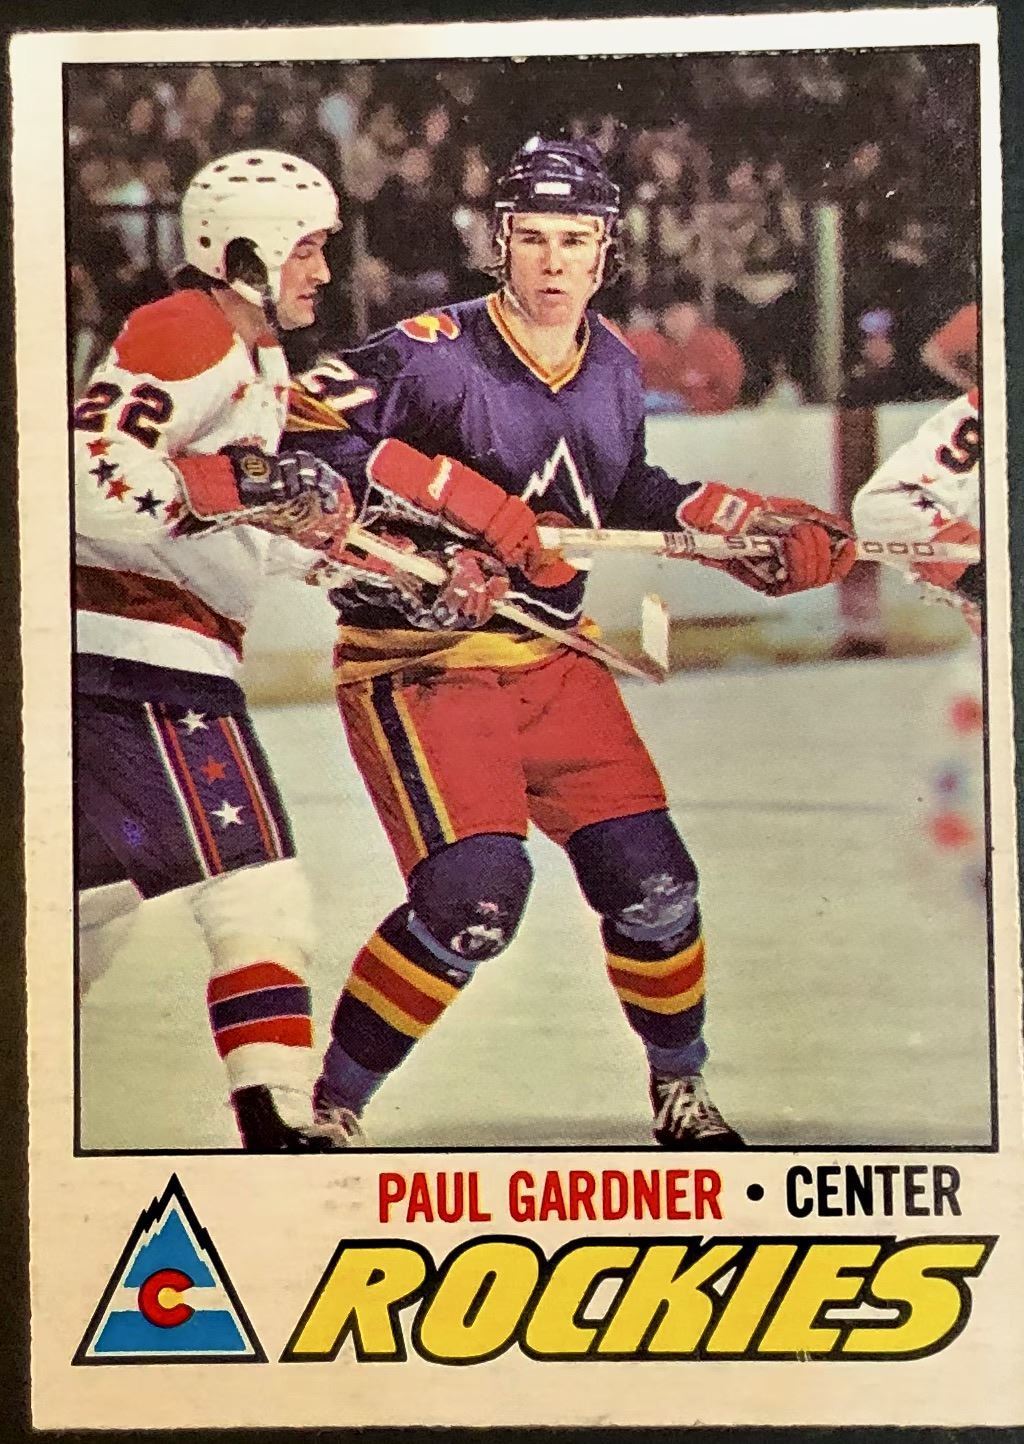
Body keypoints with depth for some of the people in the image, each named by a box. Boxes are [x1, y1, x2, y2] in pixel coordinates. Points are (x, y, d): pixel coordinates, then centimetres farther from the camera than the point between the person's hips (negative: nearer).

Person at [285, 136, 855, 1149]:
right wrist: (454, 494, -29)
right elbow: (302, 437, -23)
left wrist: (762, 530, 14)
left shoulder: (614, 372, 6)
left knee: (651, 885, 5)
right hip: (419, 662, -6)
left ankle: (680, 1092, 30)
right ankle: (328, 1105, -3)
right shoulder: (433, 354, -15)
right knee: (476, 895, -22)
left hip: (553, 660, 7)